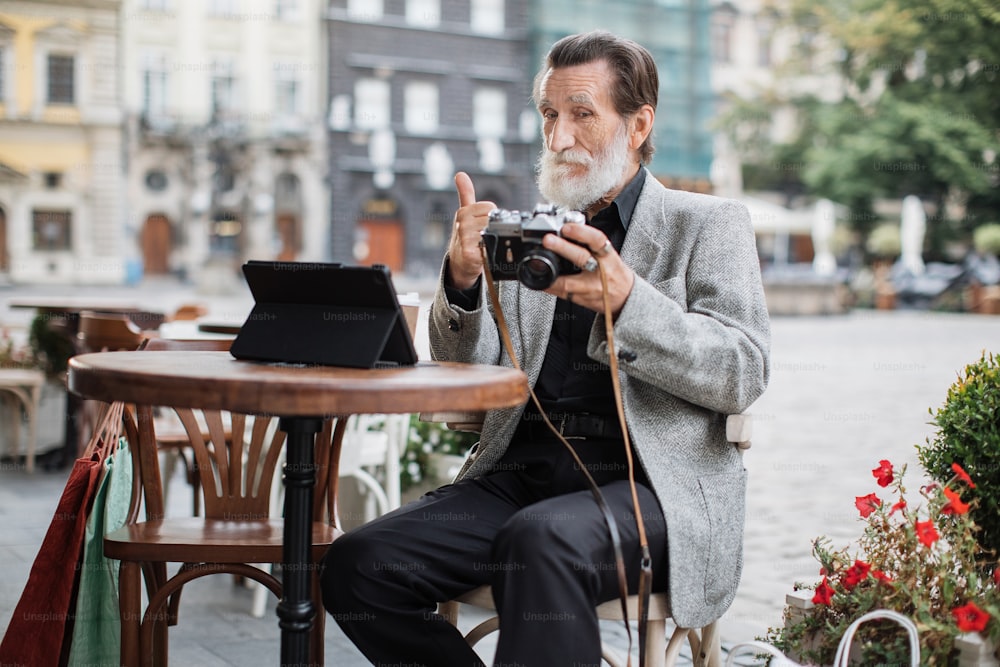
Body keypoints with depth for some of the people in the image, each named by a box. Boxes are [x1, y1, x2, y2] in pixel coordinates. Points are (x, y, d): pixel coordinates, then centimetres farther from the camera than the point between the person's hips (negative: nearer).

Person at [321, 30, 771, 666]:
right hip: (521, 477, 5)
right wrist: (462, 281, -8)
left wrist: (626, 300, -21)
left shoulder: (707, 224, 8)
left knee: (542, 541, -38)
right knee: (357, 565, -16)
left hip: (648, 485, -5)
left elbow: (743, 375, -5)